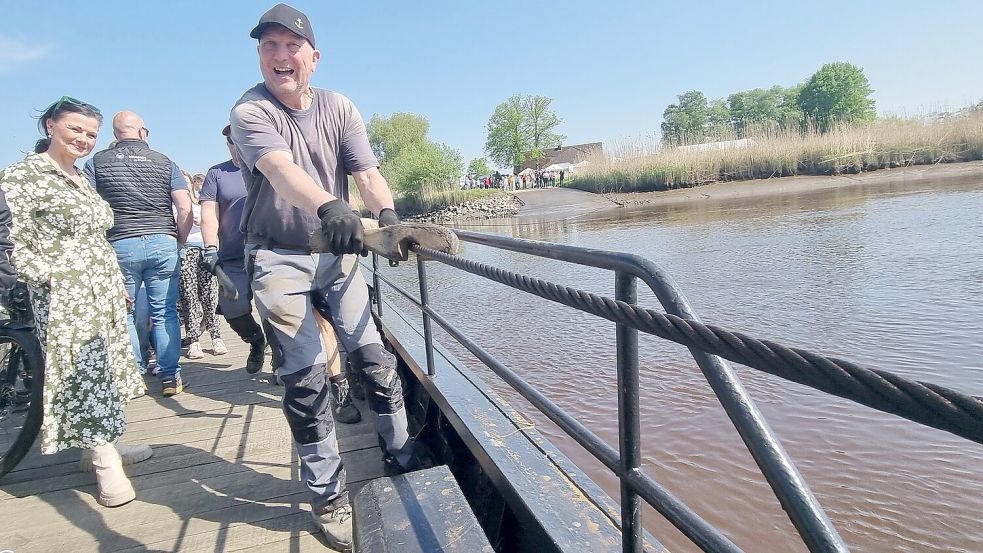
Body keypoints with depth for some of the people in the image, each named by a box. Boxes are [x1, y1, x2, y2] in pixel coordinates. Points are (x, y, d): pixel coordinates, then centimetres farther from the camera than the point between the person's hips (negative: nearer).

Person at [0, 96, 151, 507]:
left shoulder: (81, 180, 16)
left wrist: (119, 286, 21)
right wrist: (51, 276, -22)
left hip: (105, 292, 8)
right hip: (65, 297, -8)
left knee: (102, 370, 12)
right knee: (82, 374, -6)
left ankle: (100, 444, 24)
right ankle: (106, 464, -1)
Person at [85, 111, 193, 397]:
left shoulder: (96, 163, 6)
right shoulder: (164, 162, 6)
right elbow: (185, 208, -3)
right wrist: (179, 243, 7)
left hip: (119, 245, 0)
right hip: (163, 243, 0)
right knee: (165, 313, 4)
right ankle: (170, 377, 7)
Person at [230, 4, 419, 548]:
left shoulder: (340, 108, 2)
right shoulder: (250, 112, -10)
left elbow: (367, 172, -11)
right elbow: (281, 168, -32)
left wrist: (387, 214, -33)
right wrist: (330, 207, -52)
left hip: (337, 251, 3)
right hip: (278, 259, -3)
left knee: (374, 356, -1)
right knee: (305, 374, -5)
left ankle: (405, 460, 17)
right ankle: (328, 497, 10)